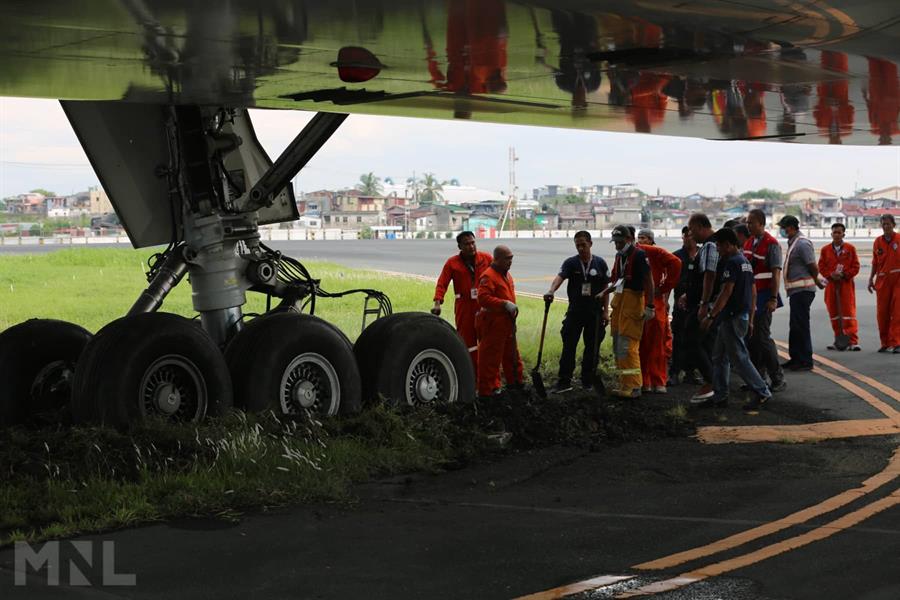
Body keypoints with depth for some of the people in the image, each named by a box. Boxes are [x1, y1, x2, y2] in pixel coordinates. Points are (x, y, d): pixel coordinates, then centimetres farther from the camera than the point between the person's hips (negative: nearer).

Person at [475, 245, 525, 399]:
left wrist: (513, 308, 16)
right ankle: (486, 391, -1)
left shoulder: (506, 274, 15)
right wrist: (505, 304, -30)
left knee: (511, 354, 20)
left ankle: (515, 381, 35)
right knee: (490, 357, -5)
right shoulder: (488, 276, -17)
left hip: (507, 323, 10)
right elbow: (483, 298, -29)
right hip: (492, 323, -10)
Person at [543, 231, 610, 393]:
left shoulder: (600, 263, 2)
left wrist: (606, 311, 2)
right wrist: (551, 290, -40)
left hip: (595, 312, 1)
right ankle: (564, 381, 1)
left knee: (592, 348, 6)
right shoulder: (570, 263, -2)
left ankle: (588, 382, 17)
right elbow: (560, 276, -20)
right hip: (575, 311, -1)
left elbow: (605, 288, 6)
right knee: (568, 346, -3)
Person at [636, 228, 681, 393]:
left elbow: (675, 263, -13)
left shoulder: (655, 252, -3)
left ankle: (659, 382, 2)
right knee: (640, 344, 4)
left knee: (656, 344, -2)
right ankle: (644, 382, 9)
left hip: (655, 301, -5)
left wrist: (665, 287, -10)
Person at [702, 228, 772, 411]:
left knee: (739, 358, -6)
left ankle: (761, 392, -4)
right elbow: (753, 292, 19)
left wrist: (711, 316, -20)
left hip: (733, 318, -10)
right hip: (743, 315, 10)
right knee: (719, 357, 14)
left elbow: (726, 292, -22)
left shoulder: (731, 263, -15)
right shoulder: (745, 262, 16)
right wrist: (750, 319, 23)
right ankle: (720, 396, 17)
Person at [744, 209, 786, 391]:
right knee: (751, 337, 9)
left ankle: (778, 379, -2)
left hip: (763, 296, -8)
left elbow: (776, 273, -15)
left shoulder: (771, 244, -11)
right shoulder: (748, 242, 13)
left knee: (762, 337, -10)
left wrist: (773, 299, -20)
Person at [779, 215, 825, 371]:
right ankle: (796, 358, 23)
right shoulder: (793, 243, 16)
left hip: (802, 290, -10)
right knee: (795, 326, 15)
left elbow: (814, 267, -16)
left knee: (801, 326, -7)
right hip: (796, 291, 10)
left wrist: (816, 282, -1)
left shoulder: (802, 244, -16)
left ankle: (805, 361, -3)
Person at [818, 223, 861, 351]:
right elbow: (821, 267, 7)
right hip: (831, 285, 3)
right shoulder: (825, 250, 8)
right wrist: (831, 275, -10)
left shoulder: (850, 248, 3)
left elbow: (855, 266, 1)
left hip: (846, 284, -3)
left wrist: (844, 274, -12)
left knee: (849, 312, -9)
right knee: (834, 313, 6)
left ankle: (853, 341, -11)